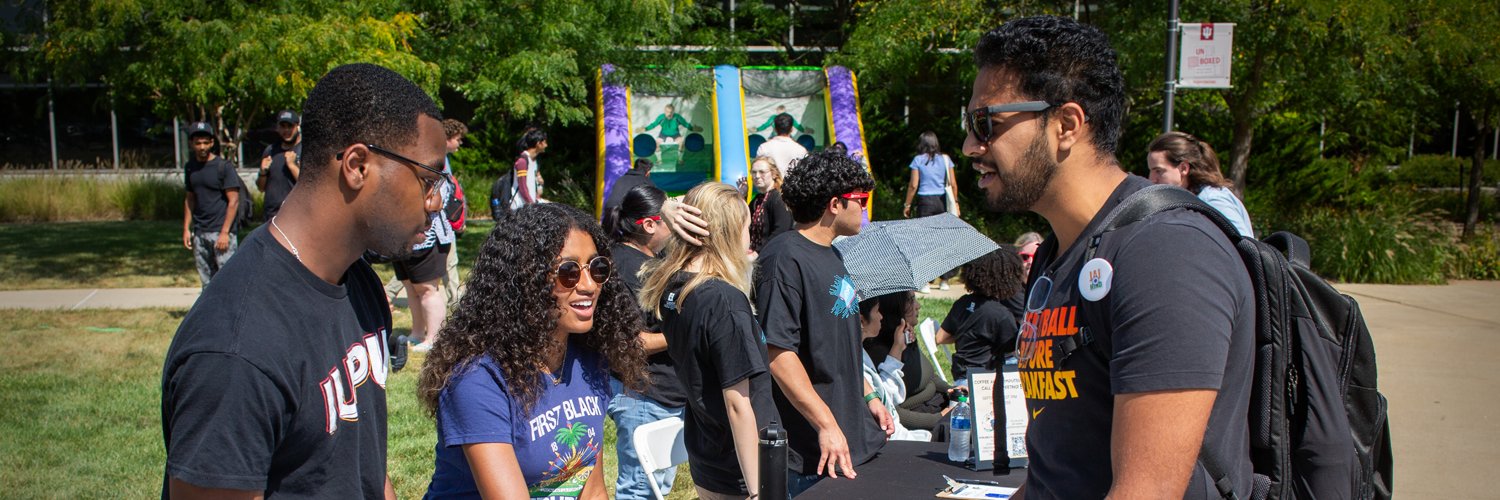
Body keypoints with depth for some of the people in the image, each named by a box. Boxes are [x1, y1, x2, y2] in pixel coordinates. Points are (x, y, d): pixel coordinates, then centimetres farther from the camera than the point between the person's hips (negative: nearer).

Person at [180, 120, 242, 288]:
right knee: (207, 282, 10)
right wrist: (186, 228, 13)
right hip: (199, 233, 6)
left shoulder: (224, 166, -7)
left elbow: (233, 201, -10)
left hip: (221, 231, -6)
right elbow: (190, 199, 20)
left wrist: (224, 232, -15)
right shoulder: (190, 167, 12)